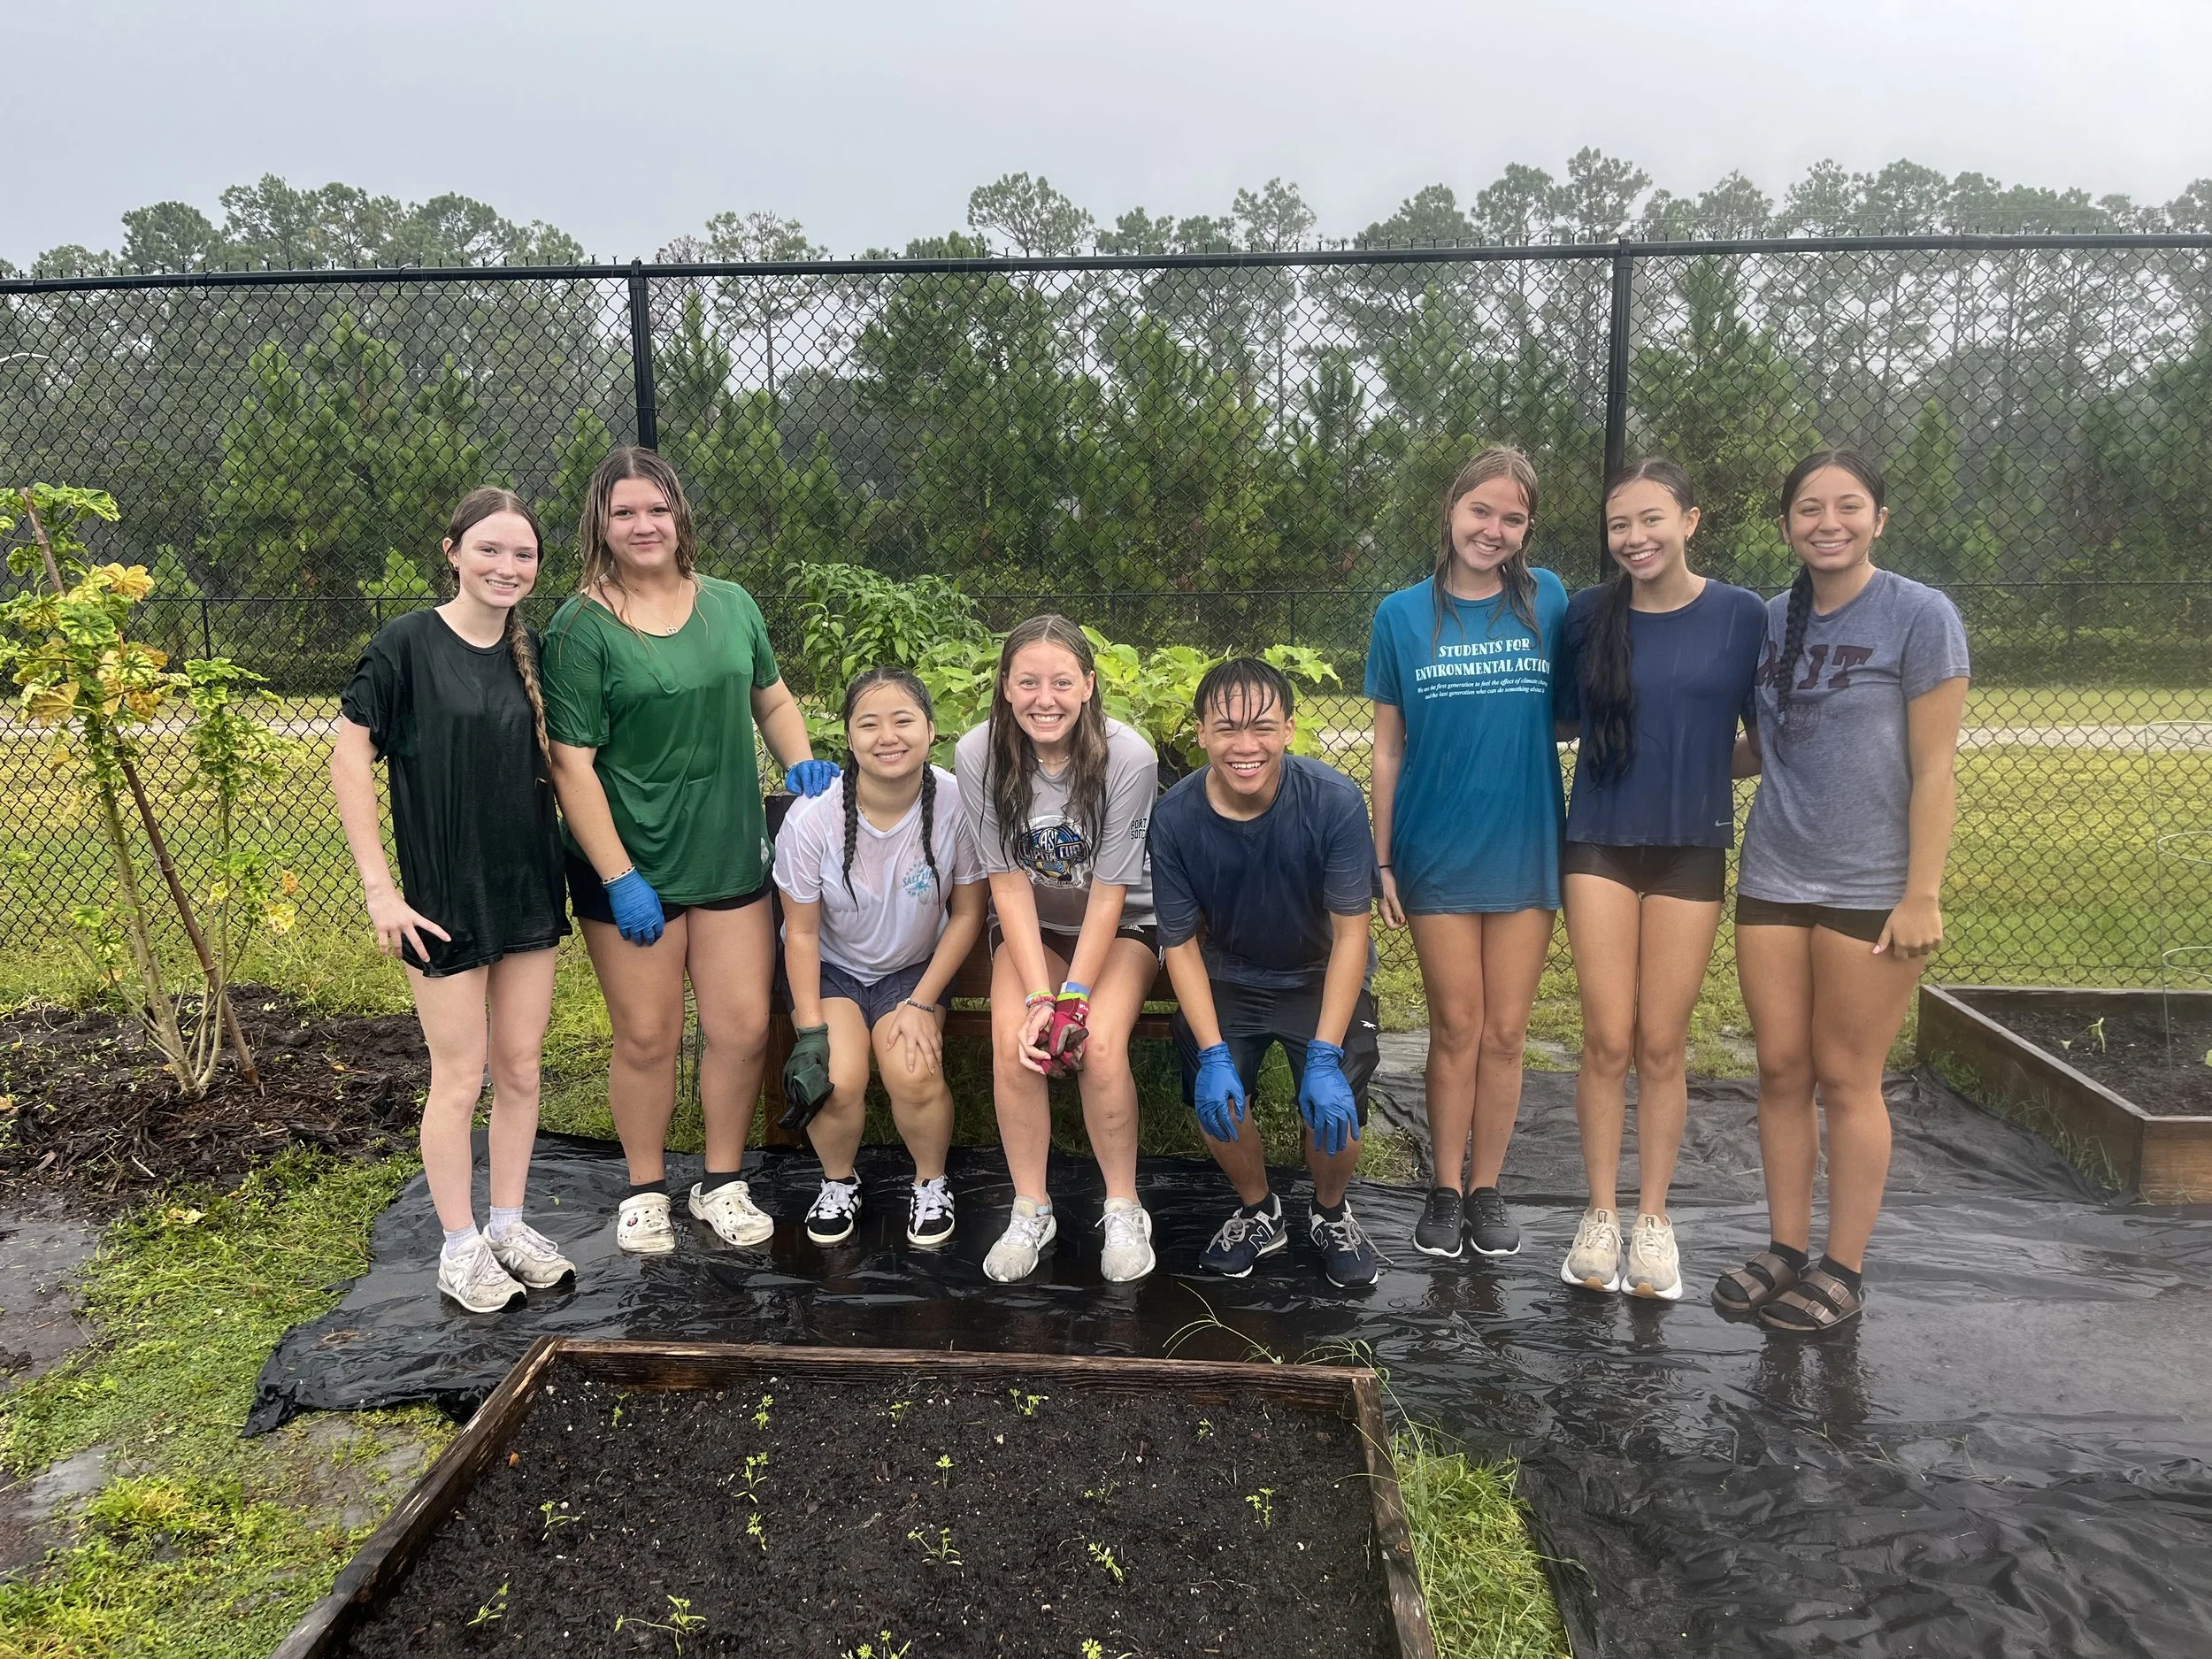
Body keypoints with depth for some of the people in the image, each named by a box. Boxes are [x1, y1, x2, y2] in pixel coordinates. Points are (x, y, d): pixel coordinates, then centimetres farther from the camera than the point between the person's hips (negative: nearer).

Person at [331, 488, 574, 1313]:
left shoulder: (532, 651, 4)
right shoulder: (407, 643, -10)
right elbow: (350, 757, -11)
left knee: (521, 1069, 12)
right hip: (445, 897, -5)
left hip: (529, 890, 5)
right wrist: (379, 887, -14)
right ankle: (460, 1247, 21)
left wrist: (570, 867, 6)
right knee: (459, 1078, 5)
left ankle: (510, 1225, 28)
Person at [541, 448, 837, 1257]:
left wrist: (803, 763, -1)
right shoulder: (582, 628, -9)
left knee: (744, 1027, 7)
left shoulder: (730, 604, 5)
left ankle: (723, 1182, 28)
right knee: (648, 1038, 7)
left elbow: (772, 699, 20)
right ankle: (645, 1190, 29)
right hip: (631, 867, -4)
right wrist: (619, 878, -16)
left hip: (730, 857, 4)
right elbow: (572, 765, -12)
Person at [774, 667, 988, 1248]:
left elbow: (967, 914, -7)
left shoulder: (958, 805, -21)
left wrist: (922, 1004, -10)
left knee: (914, 1075, -23)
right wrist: (811, 1029, -15)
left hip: (915, 966, 0)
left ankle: (931, 1183, 9)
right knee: (839, 1080, -22)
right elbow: (802, 931, -11)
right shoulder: (813, 818, -23)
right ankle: (838, 1181, 12)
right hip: (830, 966, 0)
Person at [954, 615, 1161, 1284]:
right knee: (1012, 1041, -24)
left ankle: (1124, 1211, -4)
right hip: (1030, 926, 2)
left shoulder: (1128, 757, -25)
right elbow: (1009, 881, -16)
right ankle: (1030, 1211, -3)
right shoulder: (979, 754, -18)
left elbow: (1109, 893, -20)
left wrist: (1075, 997, -23)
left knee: (1101, 1046, -26)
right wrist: (1037, 996, -22)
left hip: (1122, 925, -2)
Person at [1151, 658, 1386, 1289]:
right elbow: (1182, 943, -12)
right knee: (1214, 1095, -20)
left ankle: (1331, 1215, 16)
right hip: (1228, 977, 1)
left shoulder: (1335, 801, -25)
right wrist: (1214, 1055, -22)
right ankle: (1259, 1213, 13)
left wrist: (1324, 1058, -26)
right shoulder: (1175, 817, -20)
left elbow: (1350, 934, -20)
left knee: (1335, 1104, -19)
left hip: (1322, 977, -1)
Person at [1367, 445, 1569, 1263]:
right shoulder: (1404, 614, 0)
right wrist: (1381, 861, 0)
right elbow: (1387, 746, 3)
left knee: (1505, 1032, 7)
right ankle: (1446, 1190, 21)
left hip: (1525, 850, 1)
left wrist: (1580, 846, -1)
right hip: (1437, 854, -1)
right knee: (1457, 1029, 6)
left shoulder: (1547, 602, 1)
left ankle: (1487, 1189, 23)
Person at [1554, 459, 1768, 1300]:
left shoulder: (1741, 615, -2)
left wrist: (1702, 767, -5)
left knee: (1662, 1044, 5)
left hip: (1691, 848, 0)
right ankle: (1600, 1215, 16)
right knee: (1608, 1040, 1)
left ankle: (1653, 1217, 20)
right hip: (1600, 844, 1)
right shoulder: (1586, 616, 1)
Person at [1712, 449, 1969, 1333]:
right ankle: (1786, 1250, 21)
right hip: (1773, 879, 5)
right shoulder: (1774, 621, 8)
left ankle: (1843, 1271, 16)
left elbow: (1934, 769, -10)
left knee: (1847, 1078, 2)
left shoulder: (1921, 617, -7)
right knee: (1781, 1069, 8)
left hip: (1869, 889, -5)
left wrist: (1921, 895, -13)